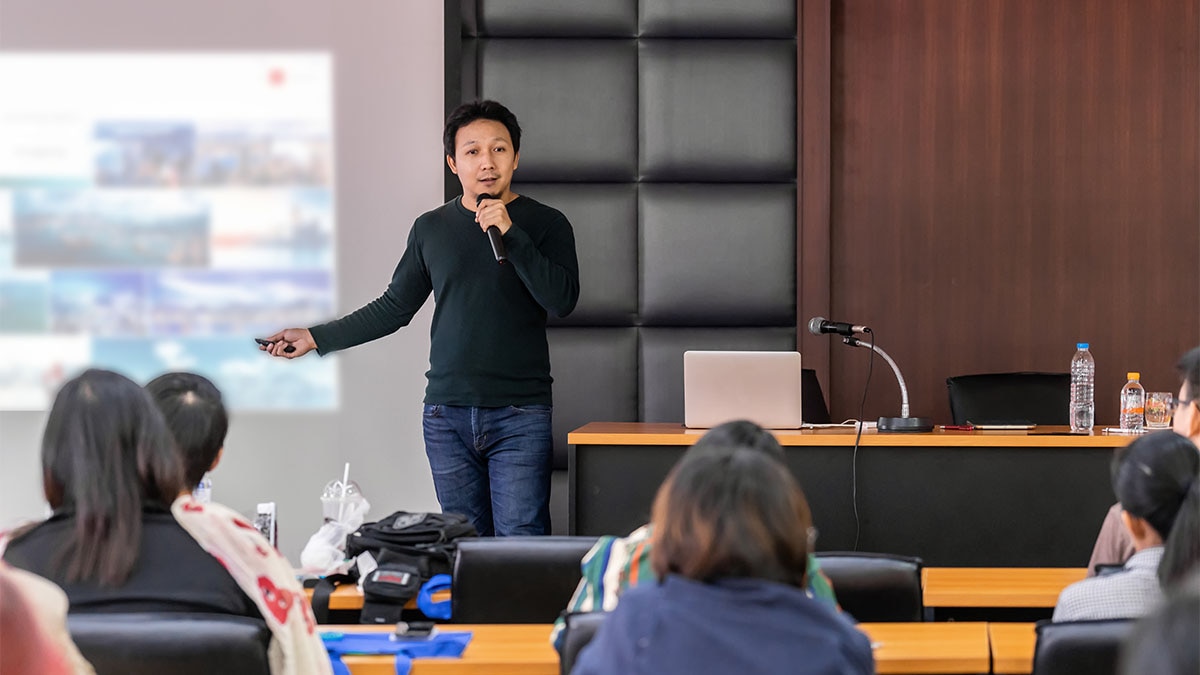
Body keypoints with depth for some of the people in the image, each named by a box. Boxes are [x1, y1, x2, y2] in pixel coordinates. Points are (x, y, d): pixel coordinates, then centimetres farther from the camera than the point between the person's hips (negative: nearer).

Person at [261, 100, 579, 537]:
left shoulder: (545, 225, 4)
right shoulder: (432, 229, 13)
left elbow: (562, 299, -10)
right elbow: (394, 308, 19)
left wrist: (509, 233, -15)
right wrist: (317, 337, 14)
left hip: (519, 417, -3)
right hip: (447, 415, 3)